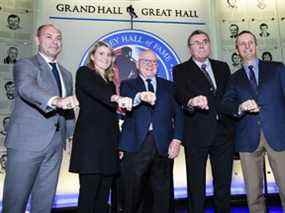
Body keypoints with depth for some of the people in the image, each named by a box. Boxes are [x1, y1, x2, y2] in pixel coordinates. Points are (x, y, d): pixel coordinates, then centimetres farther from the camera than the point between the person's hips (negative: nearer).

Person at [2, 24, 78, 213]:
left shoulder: (66, 74, 19)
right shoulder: (25, 65, -1)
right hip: (26, 143, -5)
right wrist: (55, 101, -39)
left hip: (55, 146, 6)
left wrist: (70, 135, 14)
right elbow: (26, 88, -23)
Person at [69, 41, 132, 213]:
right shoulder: (84, 73, 4)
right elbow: (94, 90, -19)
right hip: (90, 140, -6)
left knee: (103, 194, 8)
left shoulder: (110, 81, 22)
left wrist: (119, 143, 12)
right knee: (89, 191, -5)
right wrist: (117, 98, -38)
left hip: (109, 142, 6)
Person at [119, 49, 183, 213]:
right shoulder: (128, 85, 12)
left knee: (163, 194, 5)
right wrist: (139, 96, -30)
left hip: (163, 145, 2)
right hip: (136, 144, -1)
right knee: (132, 193, 5)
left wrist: (177, 139, -4)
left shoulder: (168, 86, 18)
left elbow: (178, 114, 10)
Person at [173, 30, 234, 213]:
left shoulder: (222, 67, 15)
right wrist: (191, 102, -36)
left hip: (223, 132, 4)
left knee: (224, 183, 14)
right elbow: (181, 94, -16)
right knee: (196, 184, 5)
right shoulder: (181, 70, 2)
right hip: (197, 134, -3)